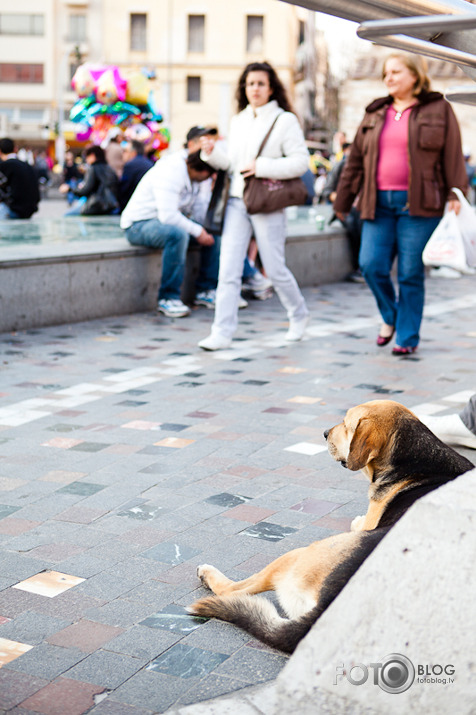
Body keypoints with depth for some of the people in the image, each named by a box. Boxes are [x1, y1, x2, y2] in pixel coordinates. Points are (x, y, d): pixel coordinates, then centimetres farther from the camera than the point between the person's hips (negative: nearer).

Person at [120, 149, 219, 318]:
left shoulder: (193, 175, 7)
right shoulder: (170, 173, -24)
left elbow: (199, 215, 2)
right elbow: (168, 216, -32)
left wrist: (207, 189, -9)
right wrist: (197, 231, -26)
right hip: (138, 225, -10)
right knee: (178, 234, -39)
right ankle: (168, 298, -31)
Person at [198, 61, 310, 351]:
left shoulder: (285, 120, -2)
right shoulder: (238, 122, 14)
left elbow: (301, 161, -9)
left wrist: (263, 167, -16)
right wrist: (212, 153, 0)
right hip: (237, 201, 5)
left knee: (275, 269, 5)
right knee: (228, 270, -4)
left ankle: (299, 314, 31)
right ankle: (223, 332, -3)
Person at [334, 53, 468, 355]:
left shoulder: (438, 109, 5)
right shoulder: (375, 114, 16)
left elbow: (453, 155, 1)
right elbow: (356, 161, 17)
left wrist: (455, 193, -9)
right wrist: (342, 203, 16)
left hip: (417, 204, -4)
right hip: (378, 203, 4)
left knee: (411, 273, -2)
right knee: (371, 265, -5)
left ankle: (408, 337, 11)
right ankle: (391, 316, 22)